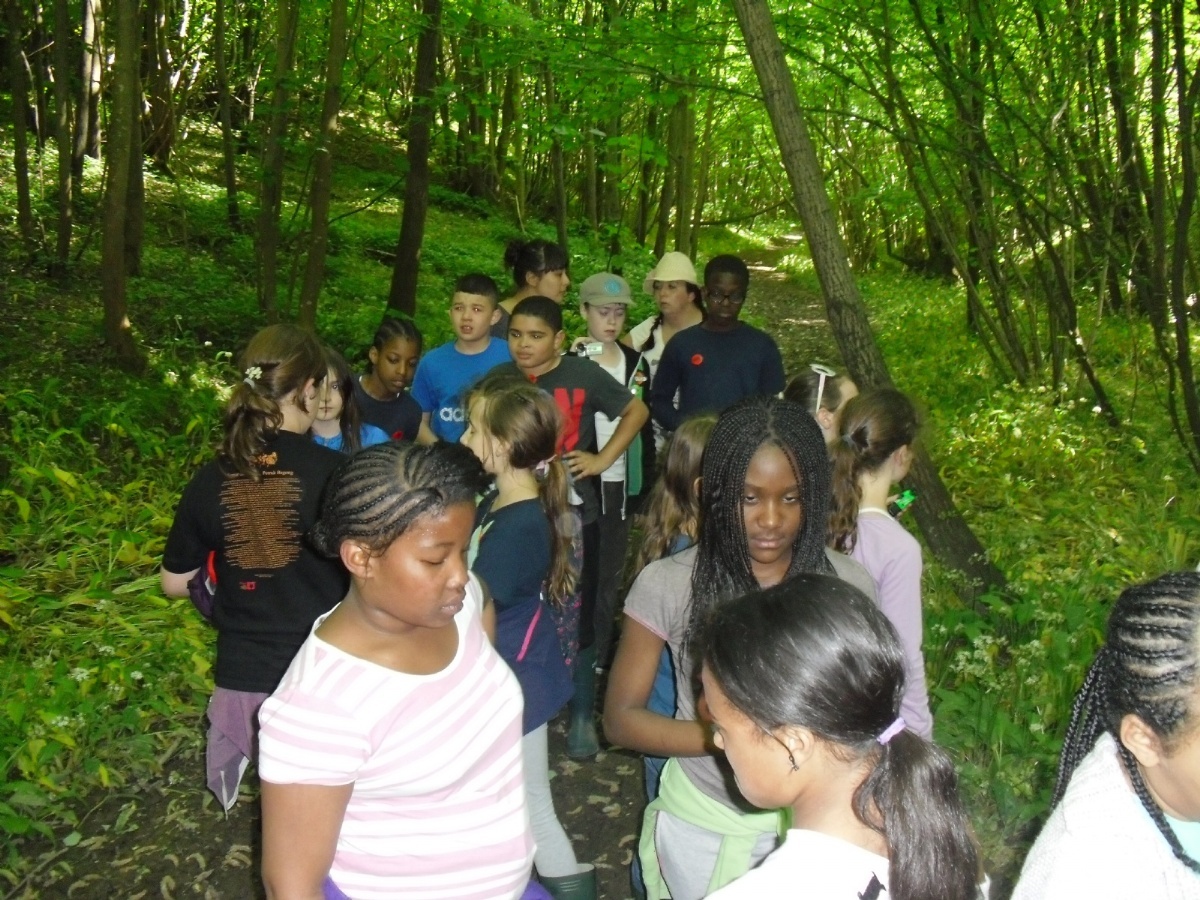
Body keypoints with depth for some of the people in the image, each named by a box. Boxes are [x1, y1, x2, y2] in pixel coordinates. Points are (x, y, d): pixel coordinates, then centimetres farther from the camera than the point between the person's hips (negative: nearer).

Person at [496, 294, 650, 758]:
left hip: (574, 515, -2)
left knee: (577, 618, 6)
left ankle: (582, 717, 23)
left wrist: (602, 459, -4)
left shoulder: (583, 374, -7)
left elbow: (637, 410, 3)